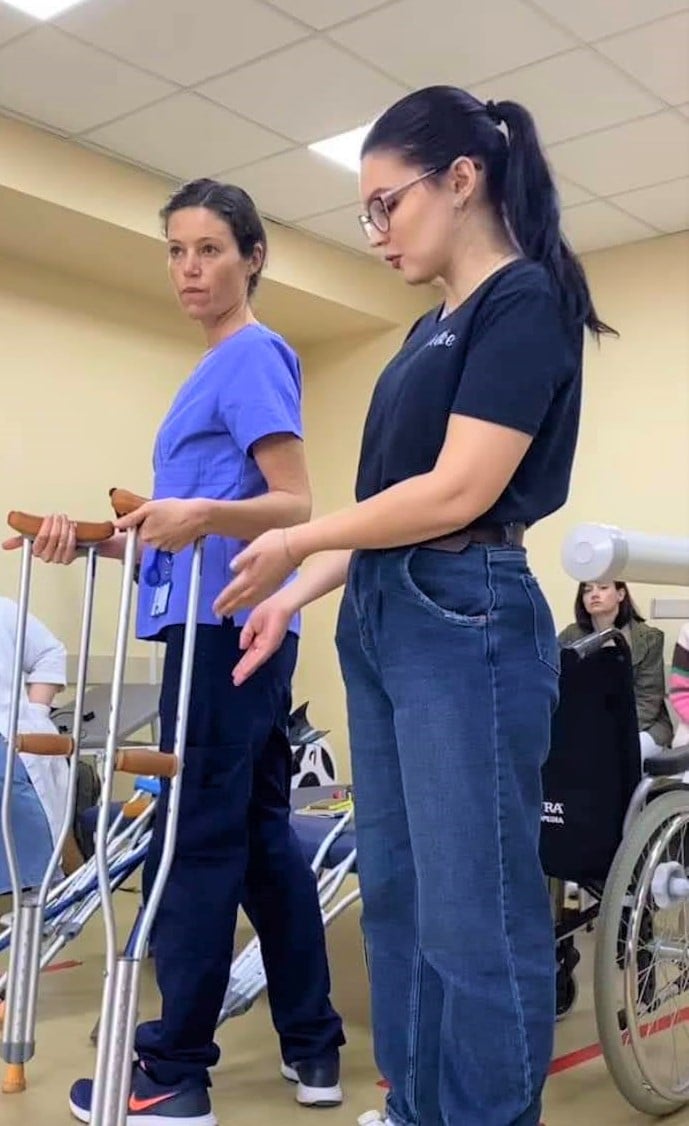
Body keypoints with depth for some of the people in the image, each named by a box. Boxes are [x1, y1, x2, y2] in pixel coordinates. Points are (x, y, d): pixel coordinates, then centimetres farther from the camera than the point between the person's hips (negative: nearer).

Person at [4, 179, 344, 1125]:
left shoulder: (253, 355, -7)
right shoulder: (219, 367, 21)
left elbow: (294, 507, -15)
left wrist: (201, 515, -32)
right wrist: (96, 538, 6)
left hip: (226, 624, -10)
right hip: (218, 623, 10)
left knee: (198, 838, -3)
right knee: (259, 833, 12)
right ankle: (313, 1046, 21)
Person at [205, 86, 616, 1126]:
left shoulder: (525, 299, -7)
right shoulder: (433, 332, 20)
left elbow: (459, 493, -16)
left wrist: (298, 541, -7)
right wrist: (298, 595, 13)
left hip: (465, 623, -9)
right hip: (379, 624, 9)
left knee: (474, 912, -2)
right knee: (398, 894, 13)